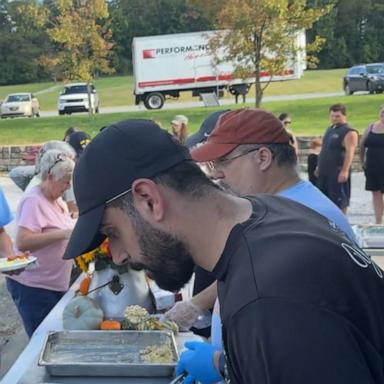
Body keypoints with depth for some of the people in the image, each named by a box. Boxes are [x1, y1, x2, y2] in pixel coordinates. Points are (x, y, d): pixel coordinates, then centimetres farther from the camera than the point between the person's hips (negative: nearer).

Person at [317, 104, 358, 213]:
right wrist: (319, 166, 23)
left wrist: (345, 170, -28)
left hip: (338, 172, -9)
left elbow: (350, 152, -21)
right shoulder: (330, 129, 16)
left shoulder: (349, 132, -12)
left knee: (340, 199, -3)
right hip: (325, 171, 9)